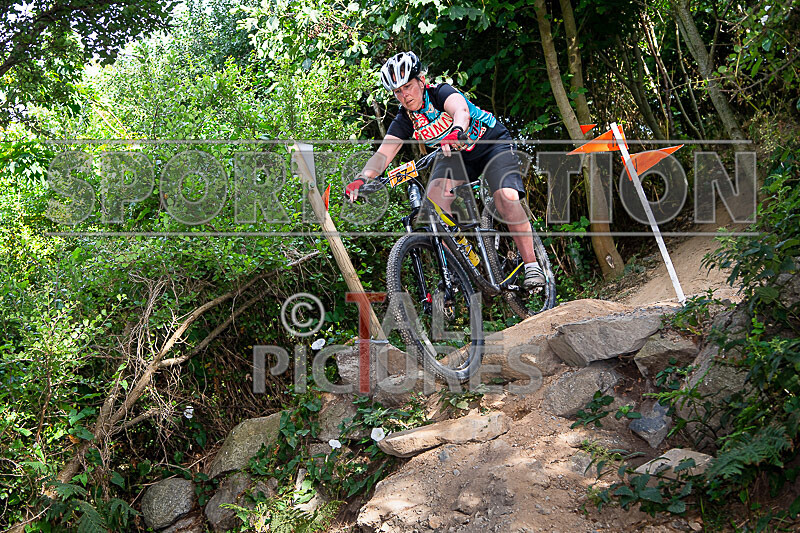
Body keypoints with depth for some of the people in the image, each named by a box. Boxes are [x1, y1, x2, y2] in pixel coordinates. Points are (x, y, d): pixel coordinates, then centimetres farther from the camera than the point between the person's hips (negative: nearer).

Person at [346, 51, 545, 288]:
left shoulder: (441, 93, -25)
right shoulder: (404, 121, -11)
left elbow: (461, 109, -49)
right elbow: (383, 154, -22)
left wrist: (457, 131, -72)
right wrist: (362, 178, -42)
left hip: (492, 143, -5)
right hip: (458, 154, 5)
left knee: (507, 198, -27)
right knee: (434, 197, -22)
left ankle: (532, 265, -15)